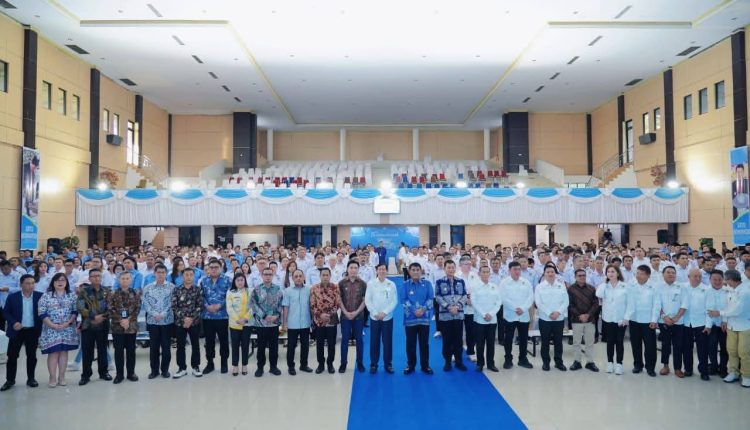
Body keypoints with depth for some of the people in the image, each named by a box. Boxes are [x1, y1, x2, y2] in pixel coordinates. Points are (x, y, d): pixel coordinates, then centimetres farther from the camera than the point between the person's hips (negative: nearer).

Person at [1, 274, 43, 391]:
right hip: (17, 331, 0)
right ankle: (10, 380, 18)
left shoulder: (40, 296, -4)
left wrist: (41, 328, -11)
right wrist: (13, 322, -15)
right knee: (12, 356, 5)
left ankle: (31, 378, 21)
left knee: (31, 356, 9)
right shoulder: (12, 297, -4)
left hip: (33, 331, 0)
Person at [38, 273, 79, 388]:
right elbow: (42, 313, -5)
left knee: (64, 351, 6)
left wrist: (68, 322, -12)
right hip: (51, 329, -2)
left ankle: (61, 376, 13)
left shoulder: (72, 295, 5)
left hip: (67, 329, 2)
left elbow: (75, 311, 2)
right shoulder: (46, 295, 1)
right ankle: (52, 377, 5)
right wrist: (52, 324, -14)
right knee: (53, 352, -2)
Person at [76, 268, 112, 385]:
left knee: (102, 350, 10)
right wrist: (93, 317, -18)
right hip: (87, 325, -2)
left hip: (103, 325, 2)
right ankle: (86, 375, 15)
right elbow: (80, 308, -11)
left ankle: (103, 372, 22)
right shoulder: (83, 291, -2)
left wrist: (103, 316, -13)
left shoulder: (107, 291, 7)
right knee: (87, 351, 4)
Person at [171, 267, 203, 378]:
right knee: (180, 346, 7)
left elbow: (200, 306, -5)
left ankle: (196, 367, 18)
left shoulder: (198, 290, 1)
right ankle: (182, 368, 18)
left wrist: (191, 318, -14)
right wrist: (184, 318, -15)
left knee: (195, 345, 7)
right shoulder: (176, 290, 1)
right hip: (180, 322, 0)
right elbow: (174, 307, -6)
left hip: (194, 322, 0)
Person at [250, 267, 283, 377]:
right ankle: (260, 367, 19)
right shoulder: (256, 290, -1)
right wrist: (265, 316, -15)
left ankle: (273, 366, 20)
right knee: (261, 346, 7)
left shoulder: (278, 289, 5)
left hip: (275, 322, 2)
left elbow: (281, 304, 3)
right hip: (261, 322, -1)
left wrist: (276, 315, -12)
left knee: (274, 345, 8)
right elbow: (254, 305, -7)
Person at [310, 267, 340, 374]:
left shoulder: (335, 288, -2)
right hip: (318, 320, 0)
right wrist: (320, 315, -15)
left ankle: (330, 363, 21)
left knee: (331, 343, 7)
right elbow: (312, 305, -3)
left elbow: (338, 303, -4)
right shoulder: (314, 288, -2)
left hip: (332, 320, 0)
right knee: (319, 343, 8)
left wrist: (329, 314, -15)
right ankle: (321, 364, 22)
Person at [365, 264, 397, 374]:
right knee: (374, 341, 5)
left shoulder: (391, 284, 1)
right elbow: (367, 300, -2)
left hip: (388, 317, 0)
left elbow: (395, 301, -2)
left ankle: (388, 364, 17)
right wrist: (375, 313, -11)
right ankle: (373, 364, 17)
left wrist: (384, 312, -12)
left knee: (388, 341, 5)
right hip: (374, 317, 0)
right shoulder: (371, 283, 0)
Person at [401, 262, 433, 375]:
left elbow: (431, 299, 0)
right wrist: (414, 310, -15)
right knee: (410, 343, 6)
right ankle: (410, 365, 18)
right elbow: (403, 300, -4)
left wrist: (423, 309, -15)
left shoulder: (427, 283, 4)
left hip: (424, 318, 0)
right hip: (410, 318, 0)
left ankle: (425, 365, 17)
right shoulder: (406, 284, 2)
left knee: (424, 342, 6)